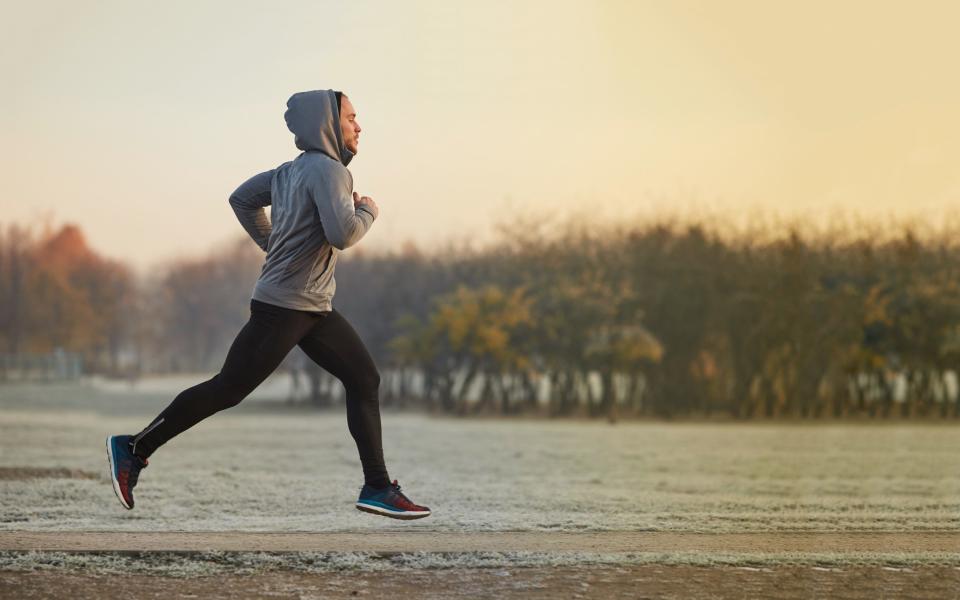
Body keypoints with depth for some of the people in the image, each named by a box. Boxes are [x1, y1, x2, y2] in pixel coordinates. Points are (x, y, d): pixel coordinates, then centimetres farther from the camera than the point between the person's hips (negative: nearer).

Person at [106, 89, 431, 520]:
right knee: (227, 390, -4)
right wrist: (368, 212, -8)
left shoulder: (292, 171, 12)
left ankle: (377, 488, 5)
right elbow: (343, 235, -27)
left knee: (364, 379, 6)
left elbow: (242, 199, 22)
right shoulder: (327, 170, -16)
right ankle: (134, 448, 6)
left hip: (314, 308, 10)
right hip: (282, 306, -10)